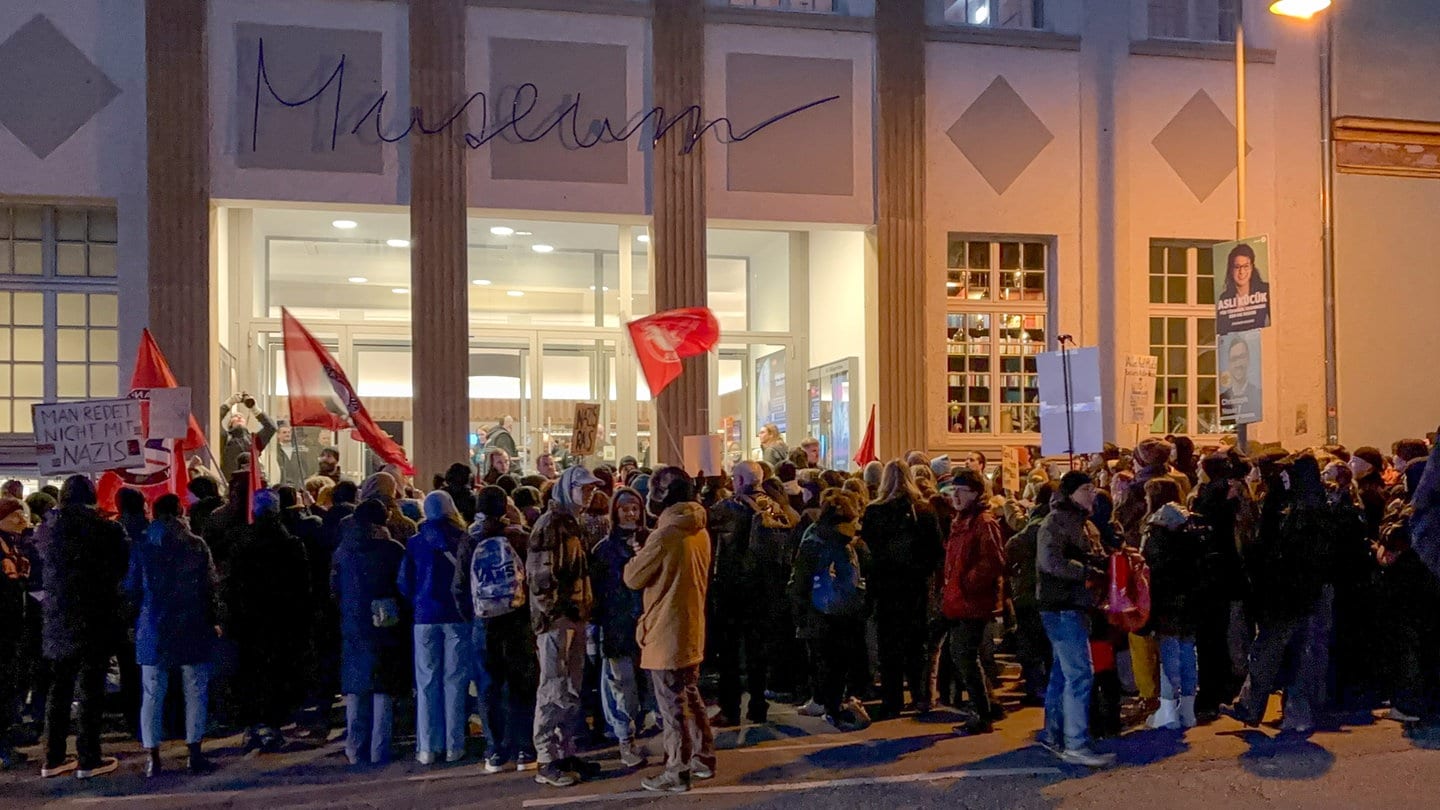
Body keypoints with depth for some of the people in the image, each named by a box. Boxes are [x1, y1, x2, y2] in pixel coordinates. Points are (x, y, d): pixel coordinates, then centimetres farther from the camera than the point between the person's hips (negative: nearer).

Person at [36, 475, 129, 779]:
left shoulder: (46, 530, 1)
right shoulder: (107, 530, -11)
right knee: (92, 688, 2)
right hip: (97, 618, -4)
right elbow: (123, 569, -1)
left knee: (59, 687, 15)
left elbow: (42, 571, 12)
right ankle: (88, 759, 4)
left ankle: (53, 758, 19)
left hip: (58, 620, 4)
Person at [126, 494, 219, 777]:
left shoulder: (141, 548, 1)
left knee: (153, 694, 6)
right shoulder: (197, 546, -2)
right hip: (192, 629, -1)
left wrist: (136, 621, 17)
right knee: (195, 692, 6)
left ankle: (152, 757, 6)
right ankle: (194, 752, 8)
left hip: (154, 631, 1)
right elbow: (211, 586, -2)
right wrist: (214, 620, 7)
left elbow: (131, 589, 4)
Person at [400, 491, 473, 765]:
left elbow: (404, 583, 3)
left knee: (427, 682, 6)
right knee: (454, 680, 4)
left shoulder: (415, 543, 0)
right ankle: (454, 746, 5)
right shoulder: (463, 540, -4)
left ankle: (427, 747, 6)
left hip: (425, 616, 1)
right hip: (457, 616, -1)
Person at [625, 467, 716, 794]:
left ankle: (677, 773, 8)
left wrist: (638, 554, 6)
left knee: (672, 707, 1)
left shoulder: (664, 535, -20)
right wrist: (648, 553, 11)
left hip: (666, 632, -8)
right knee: (691, 698, 19)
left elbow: (633, 578, -12)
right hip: (691, 629, 8)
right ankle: (703, 759, 27)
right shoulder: (700, 532, 6)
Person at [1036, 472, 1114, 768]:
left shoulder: (1082, 522, 19)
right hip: (1062, 606, -10)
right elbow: (1050, 561, -23)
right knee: (1080, 673, -12)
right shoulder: (1057, 520, -11)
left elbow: (1095, 560, 22)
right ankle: (1075, 745, -10)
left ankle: (1053, 735, 25)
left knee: (1063, 671, 16)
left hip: (1076, 605, 10)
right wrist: (1088, 571, -19)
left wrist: (1106, 563, 1)